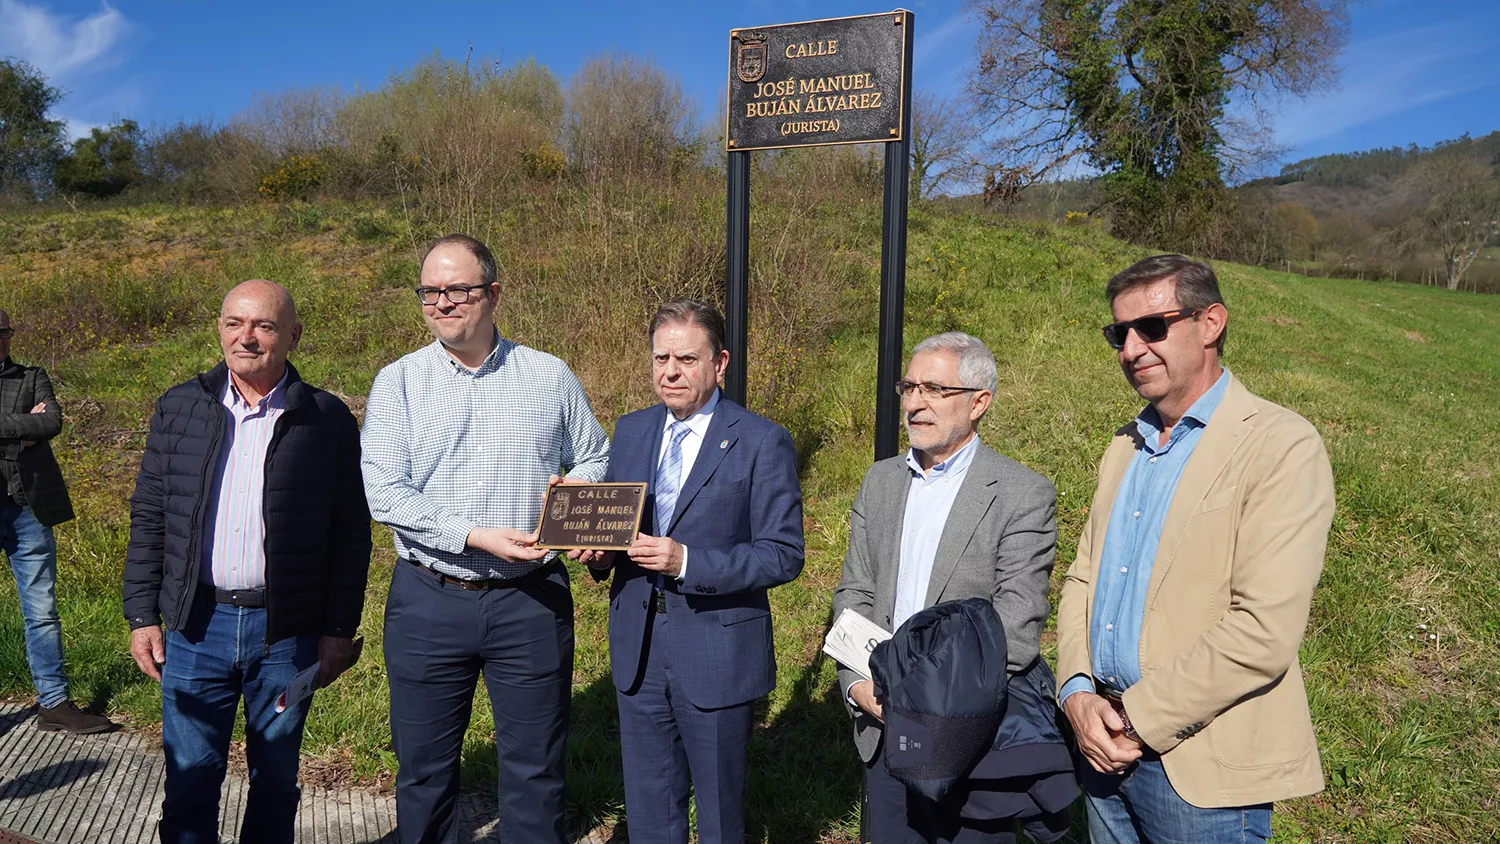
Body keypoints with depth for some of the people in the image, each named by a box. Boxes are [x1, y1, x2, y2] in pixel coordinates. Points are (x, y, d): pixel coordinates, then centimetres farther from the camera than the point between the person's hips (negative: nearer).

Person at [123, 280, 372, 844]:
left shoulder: (328, 420, -3)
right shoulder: (179, 408, 5)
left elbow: (351, 535, -2)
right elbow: (148, 518, 8)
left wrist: (340, 631, -4)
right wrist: (142, 616, 4)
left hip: (288, 632, -1)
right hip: (195, 627, 2)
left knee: (275, 781, 13)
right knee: (189, 780, 10)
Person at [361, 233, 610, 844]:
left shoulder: (550, 377, 4)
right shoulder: (398, 383, 0)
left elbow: (595, 456, 14)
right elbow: (384, 494, -9)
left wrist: (580, 485, -9)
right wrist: (476, 536, -20)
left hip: (531, 600, 0)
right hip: (428, 602, 0)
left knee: (535, 768, 10)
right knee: (424, 768, 14)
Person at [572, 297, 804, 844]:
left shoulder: (762, 442, -11)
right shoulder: (631, 430, 6)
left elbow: (783, 555, -14)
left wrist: (687, 561, -25)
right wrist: (600, 553, -8)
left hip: (719, 653, -5)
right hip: (638, 650, 5)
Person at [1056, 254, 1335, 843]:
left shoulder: (1282, 446, -13)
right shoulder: (1125, 446, 10)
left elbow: (1263, 632, -21)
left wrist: (1138, 721, -16)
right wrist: (1078, 691, -5)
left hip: (1204, 768, -6)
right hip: (1107, 747, 6)